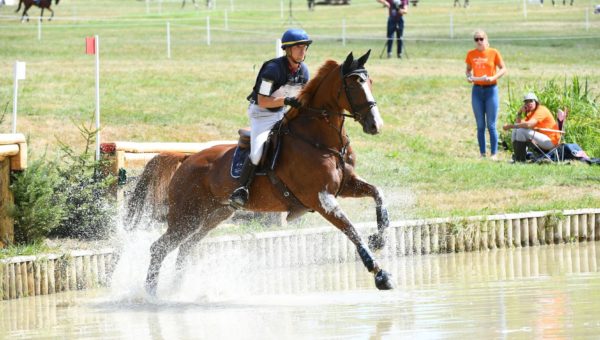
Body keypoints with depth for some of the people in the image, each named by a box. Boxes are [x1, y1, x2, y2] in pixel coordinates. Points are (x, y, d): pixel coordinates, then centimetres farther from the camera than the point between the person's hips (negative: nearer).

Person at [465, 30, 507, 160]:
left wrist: (493, 77, -15)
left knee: (491, 125, -3)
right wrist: (469, 76, -6)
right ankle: (482, 153, 11)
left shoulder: (494, 53, -3)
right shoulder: (471, 54, 5)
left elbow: (503, 69, 1)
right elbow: (468, 69, 16)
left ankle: (494, 154, 2)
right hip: (477, 90, 3)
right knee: (480, 125, 5)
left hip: (491, 89, -3)